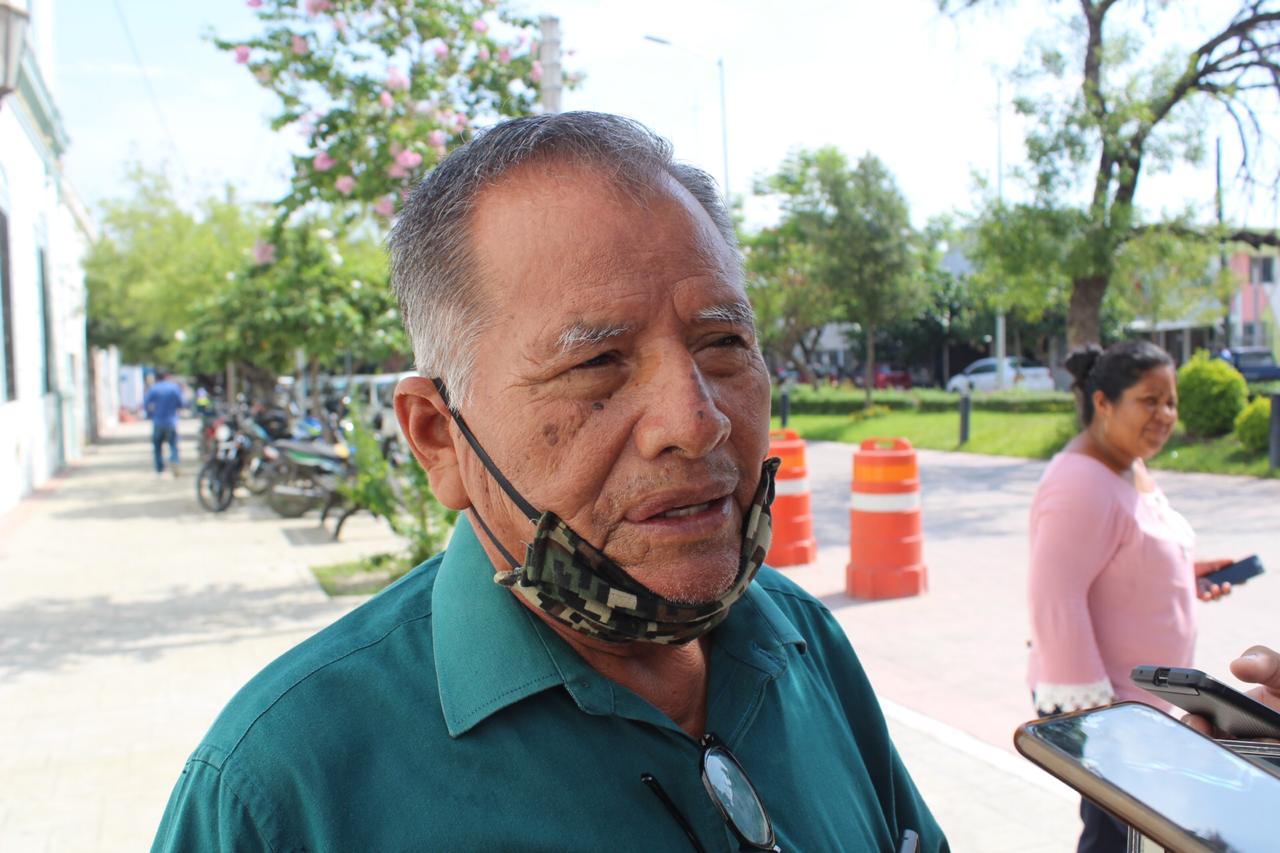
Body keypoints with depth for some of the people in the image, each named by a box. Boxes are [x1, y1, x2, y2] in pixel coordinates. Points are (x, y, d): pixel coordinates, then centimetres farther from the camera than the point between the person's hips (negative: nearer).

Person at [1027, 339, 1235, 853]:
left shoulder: (1132, 469, 10)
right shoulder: (1081, 484, -23)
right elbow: (1054, 599, -27)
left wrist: (1185, 576, 7)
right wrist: (1091, 706, -25)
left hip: (1144, 698, 10)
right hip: (1099, 702, -10)